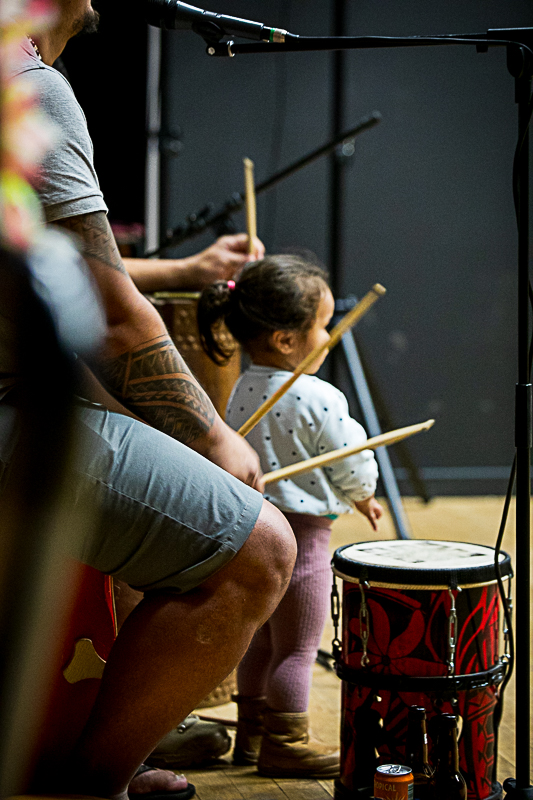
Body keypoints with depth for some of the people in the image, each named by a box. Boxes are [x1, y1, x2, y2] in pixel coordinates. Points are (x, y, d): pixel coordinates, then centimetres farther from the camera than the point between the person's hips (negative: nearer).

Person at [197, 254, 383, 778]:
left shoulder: (242, 391, 3)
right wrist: (364, 498, 10)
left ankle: (252, 733, 29)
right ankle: (284, 744, 11)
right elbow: (353, 467, -12)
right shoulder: (318, 400, -20)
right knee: (297, 649, 3)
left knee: (263, 640, 19)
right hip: (301, 534, -8)